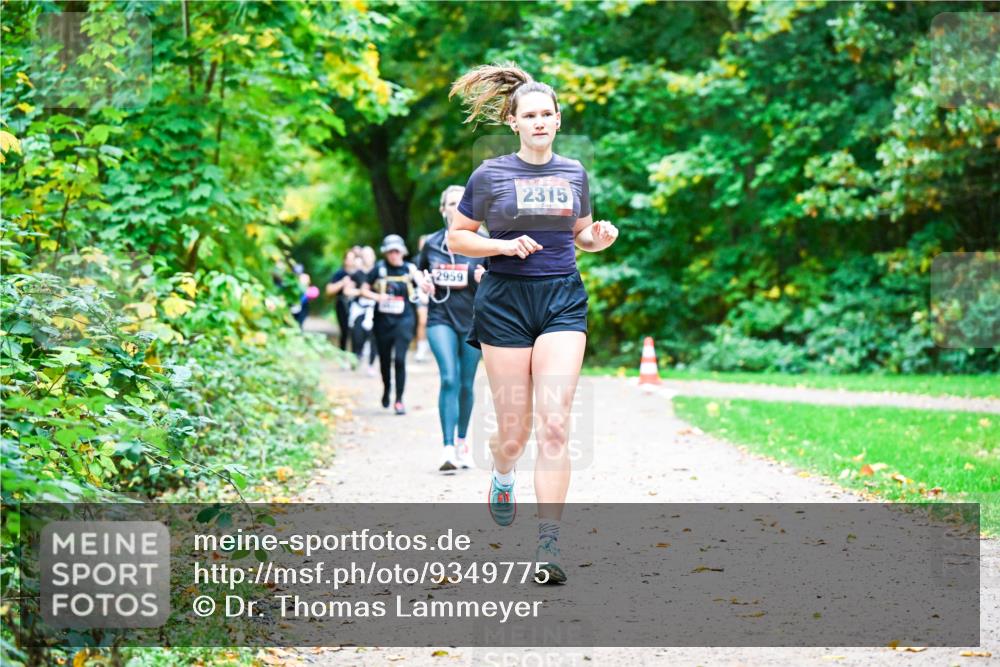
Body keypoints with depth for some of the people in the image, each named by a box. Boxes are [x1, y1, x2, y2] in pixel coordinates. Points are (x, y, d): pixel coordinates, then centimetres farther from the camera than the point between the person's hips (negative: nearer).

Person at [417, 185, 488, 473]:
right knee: (449, 379, -16)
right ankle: (448, 449, -20)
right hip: (441, 318, 0)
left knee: (466, 384, 8)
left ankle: (462, 442, 28)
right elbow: (419, 271, 23)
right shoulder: (431, 243, 5)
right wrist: (424, 283, 1)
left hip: (473, 320, 0)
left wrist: (484, 280, -19)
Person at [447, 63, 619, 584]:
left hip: (562, 300, 2)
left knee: (554, 424, -12)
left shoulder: (574, 173, 10)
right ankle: (502, 477, 41)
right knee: (513, 430, 3)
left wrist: (599, 238, 0)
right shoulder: (491, 175, 0)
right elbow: (456, 236, 4)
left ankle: (549, 543, -12)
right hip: (505, 301, -1)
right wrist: (504, 245, -12)